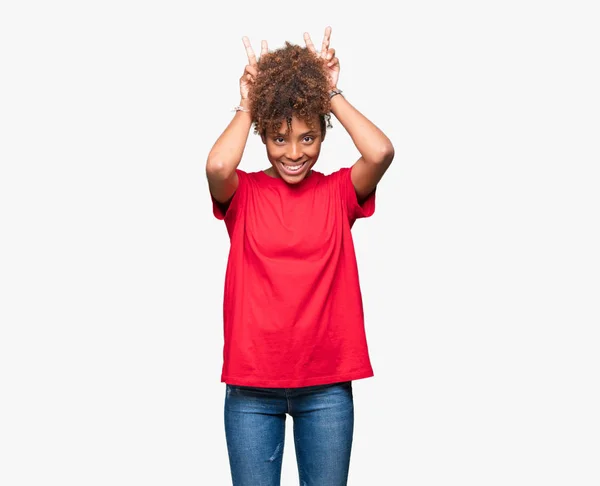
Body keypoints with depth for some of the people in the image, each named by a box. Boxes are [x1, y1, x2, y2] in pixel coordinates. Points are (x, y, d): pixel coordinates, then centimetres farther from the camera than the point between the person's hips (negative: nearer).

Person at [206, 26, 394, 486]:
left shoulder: (338, 192, 1)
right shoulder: (243, 193, -1)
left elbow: (381, 152, -18)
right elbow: (217, 165, -24)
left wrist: (332, 94, -7)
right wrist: (247, 104, -9)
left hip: (326, 384, 1)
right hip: (252, 385, -1)